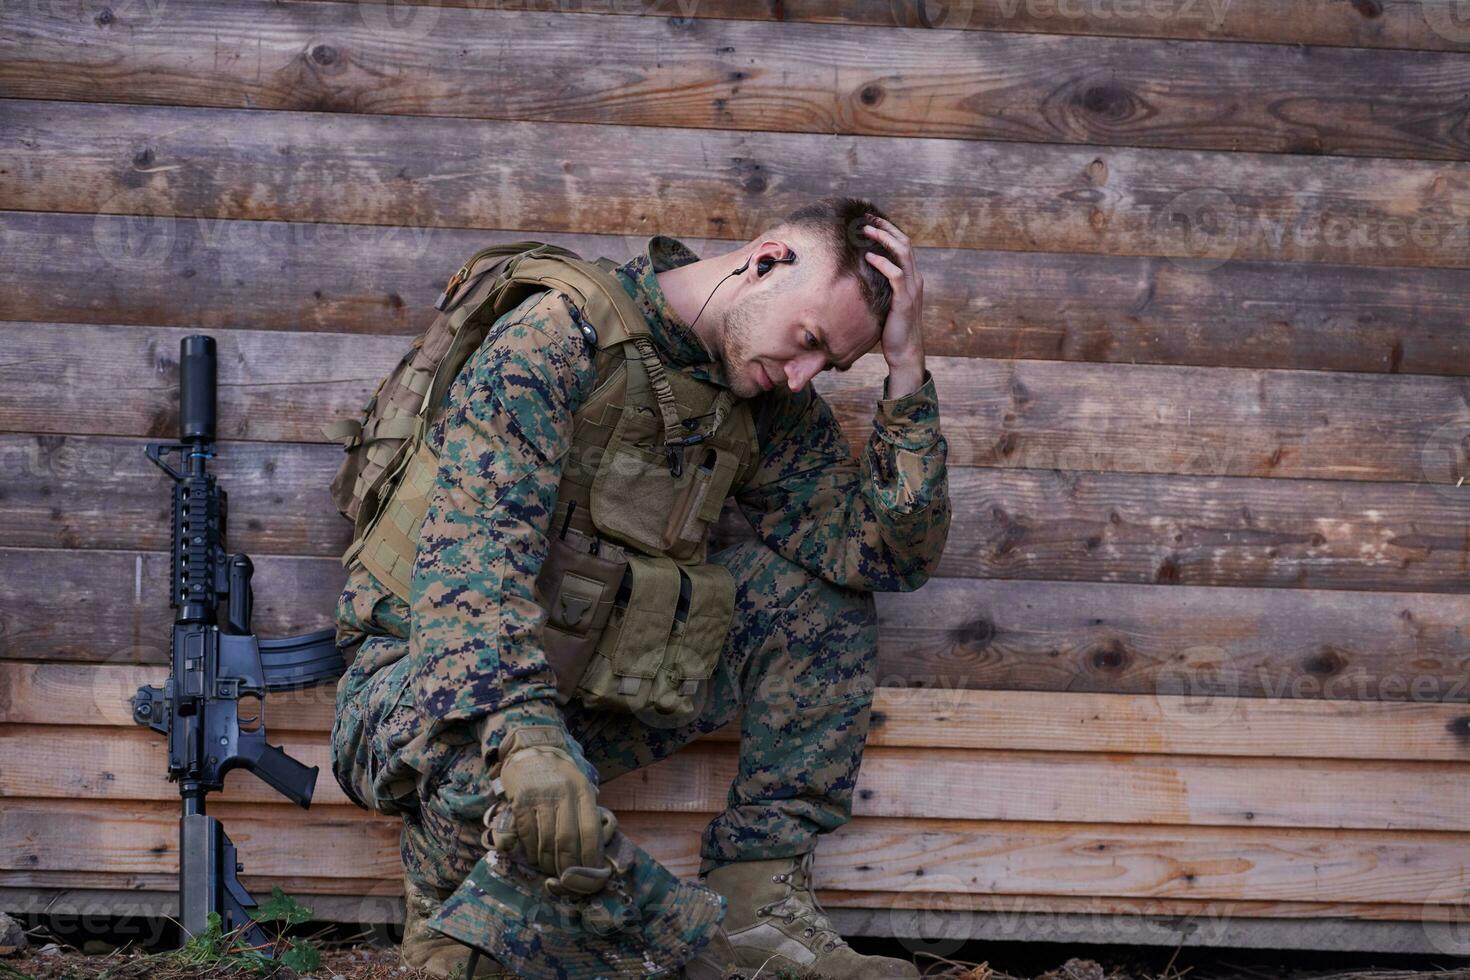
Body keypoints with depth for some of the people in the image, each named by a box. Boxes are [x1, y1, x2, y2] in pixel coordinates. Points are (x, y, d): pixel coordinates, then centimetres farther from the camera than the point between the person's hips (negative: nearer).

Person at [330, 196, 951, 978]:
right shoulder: (559, 337, -18)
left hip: (599, 686, 7)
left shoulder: (768, 407, 5)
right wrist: (526, 728, -45)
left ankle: (757, 893, -5)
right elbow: (473, 545, -31)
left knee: (823, 595, -4)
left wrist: (906, 370, -11)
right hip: (432, 672, -7)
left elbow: (894, 554, -1)